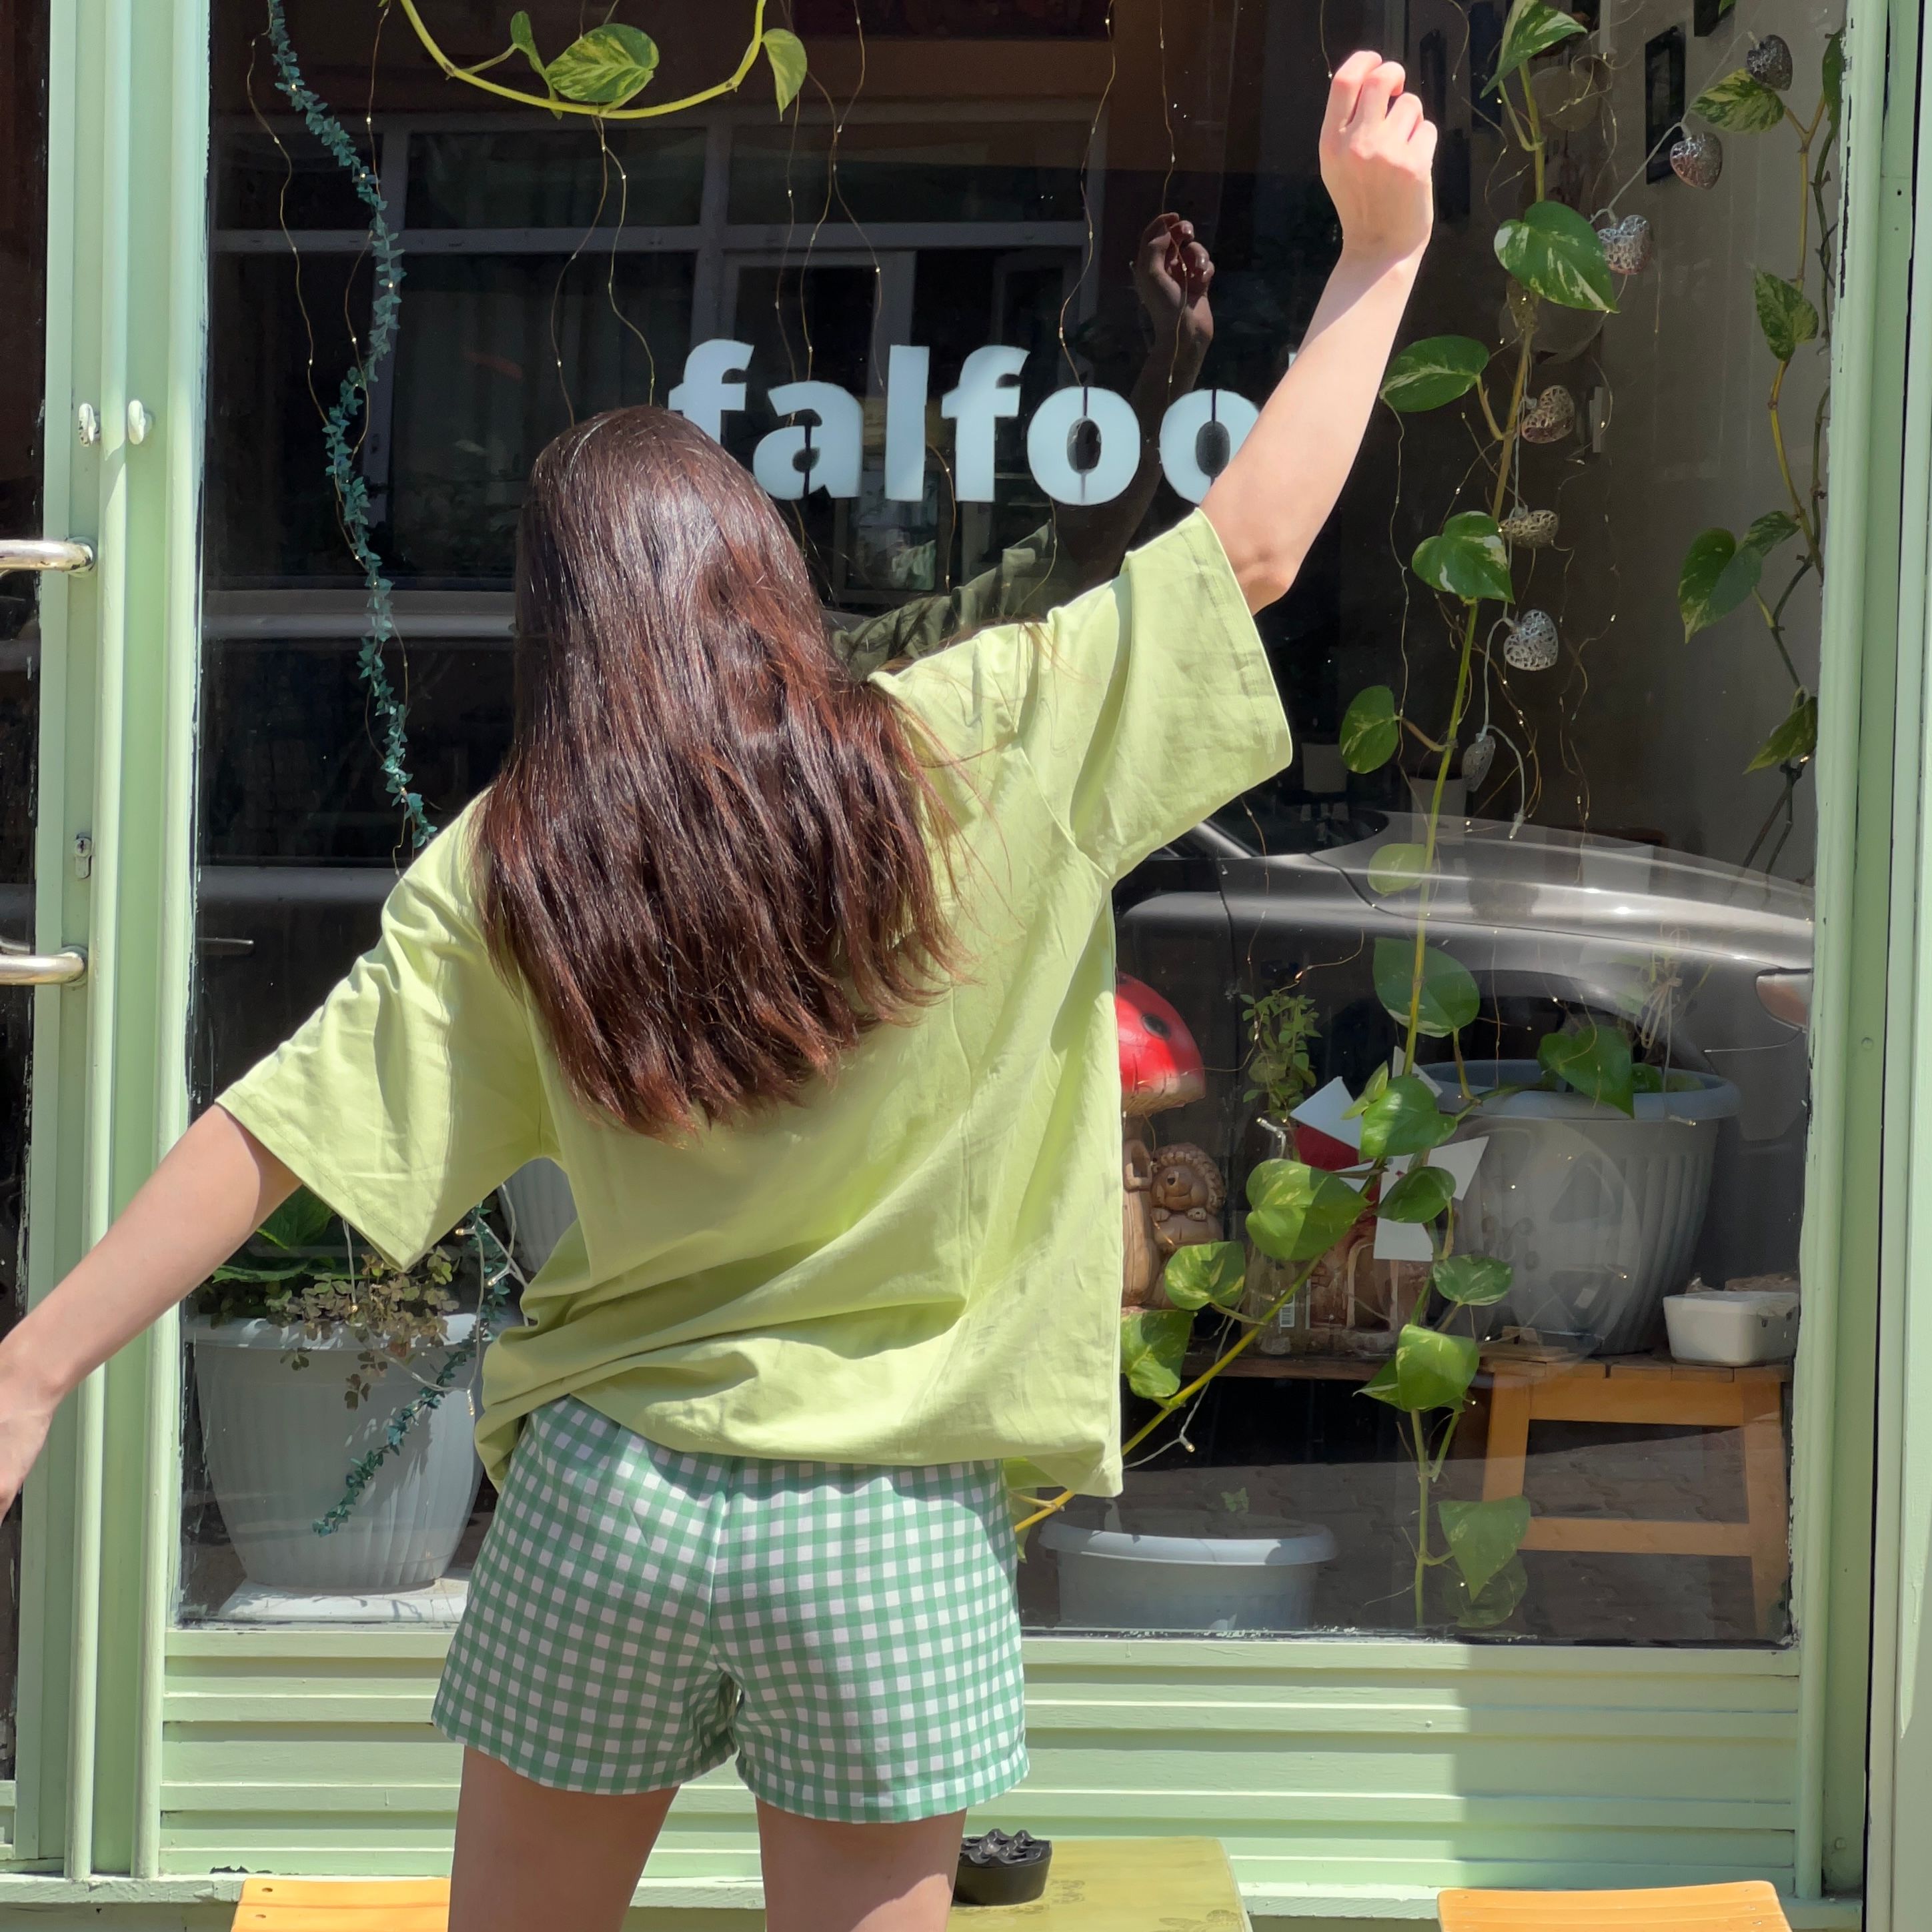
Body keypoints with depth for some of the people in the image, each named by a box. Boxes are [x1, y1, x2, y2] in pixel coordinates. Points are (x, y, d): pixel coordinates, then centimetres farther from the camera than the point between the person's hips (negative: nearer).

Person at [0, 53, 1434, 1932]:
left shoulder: (502, 872, -4)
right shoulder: (970, 756, -8)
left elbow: (276, 1138, -6)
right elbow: (1252, 545, -1)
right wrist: (1379, 252, 8)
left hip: (606, 1498, 1)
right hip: (896, 1528, -1)